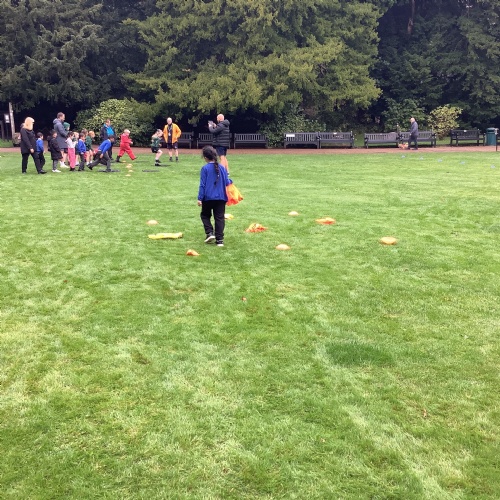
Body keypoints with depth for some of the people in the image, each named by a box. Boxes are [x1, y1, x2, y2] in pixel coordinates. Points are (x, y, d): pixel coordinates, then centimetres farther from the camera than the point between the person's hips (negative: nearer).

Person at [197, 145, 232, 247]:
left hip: (208, 197, -3)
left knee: (205, 215, 18)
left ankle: (209, 233, 0)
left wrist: (200, 198, -7)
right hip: (221, 197, 3)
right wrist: (230, 181, 29)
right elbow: (226, 182, 5)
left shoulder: (205, 168, -8)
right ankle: (220, 240, 3)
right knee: (219, 218, 6)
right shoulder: (222, 168, 2)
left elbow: (202, 184, -9)